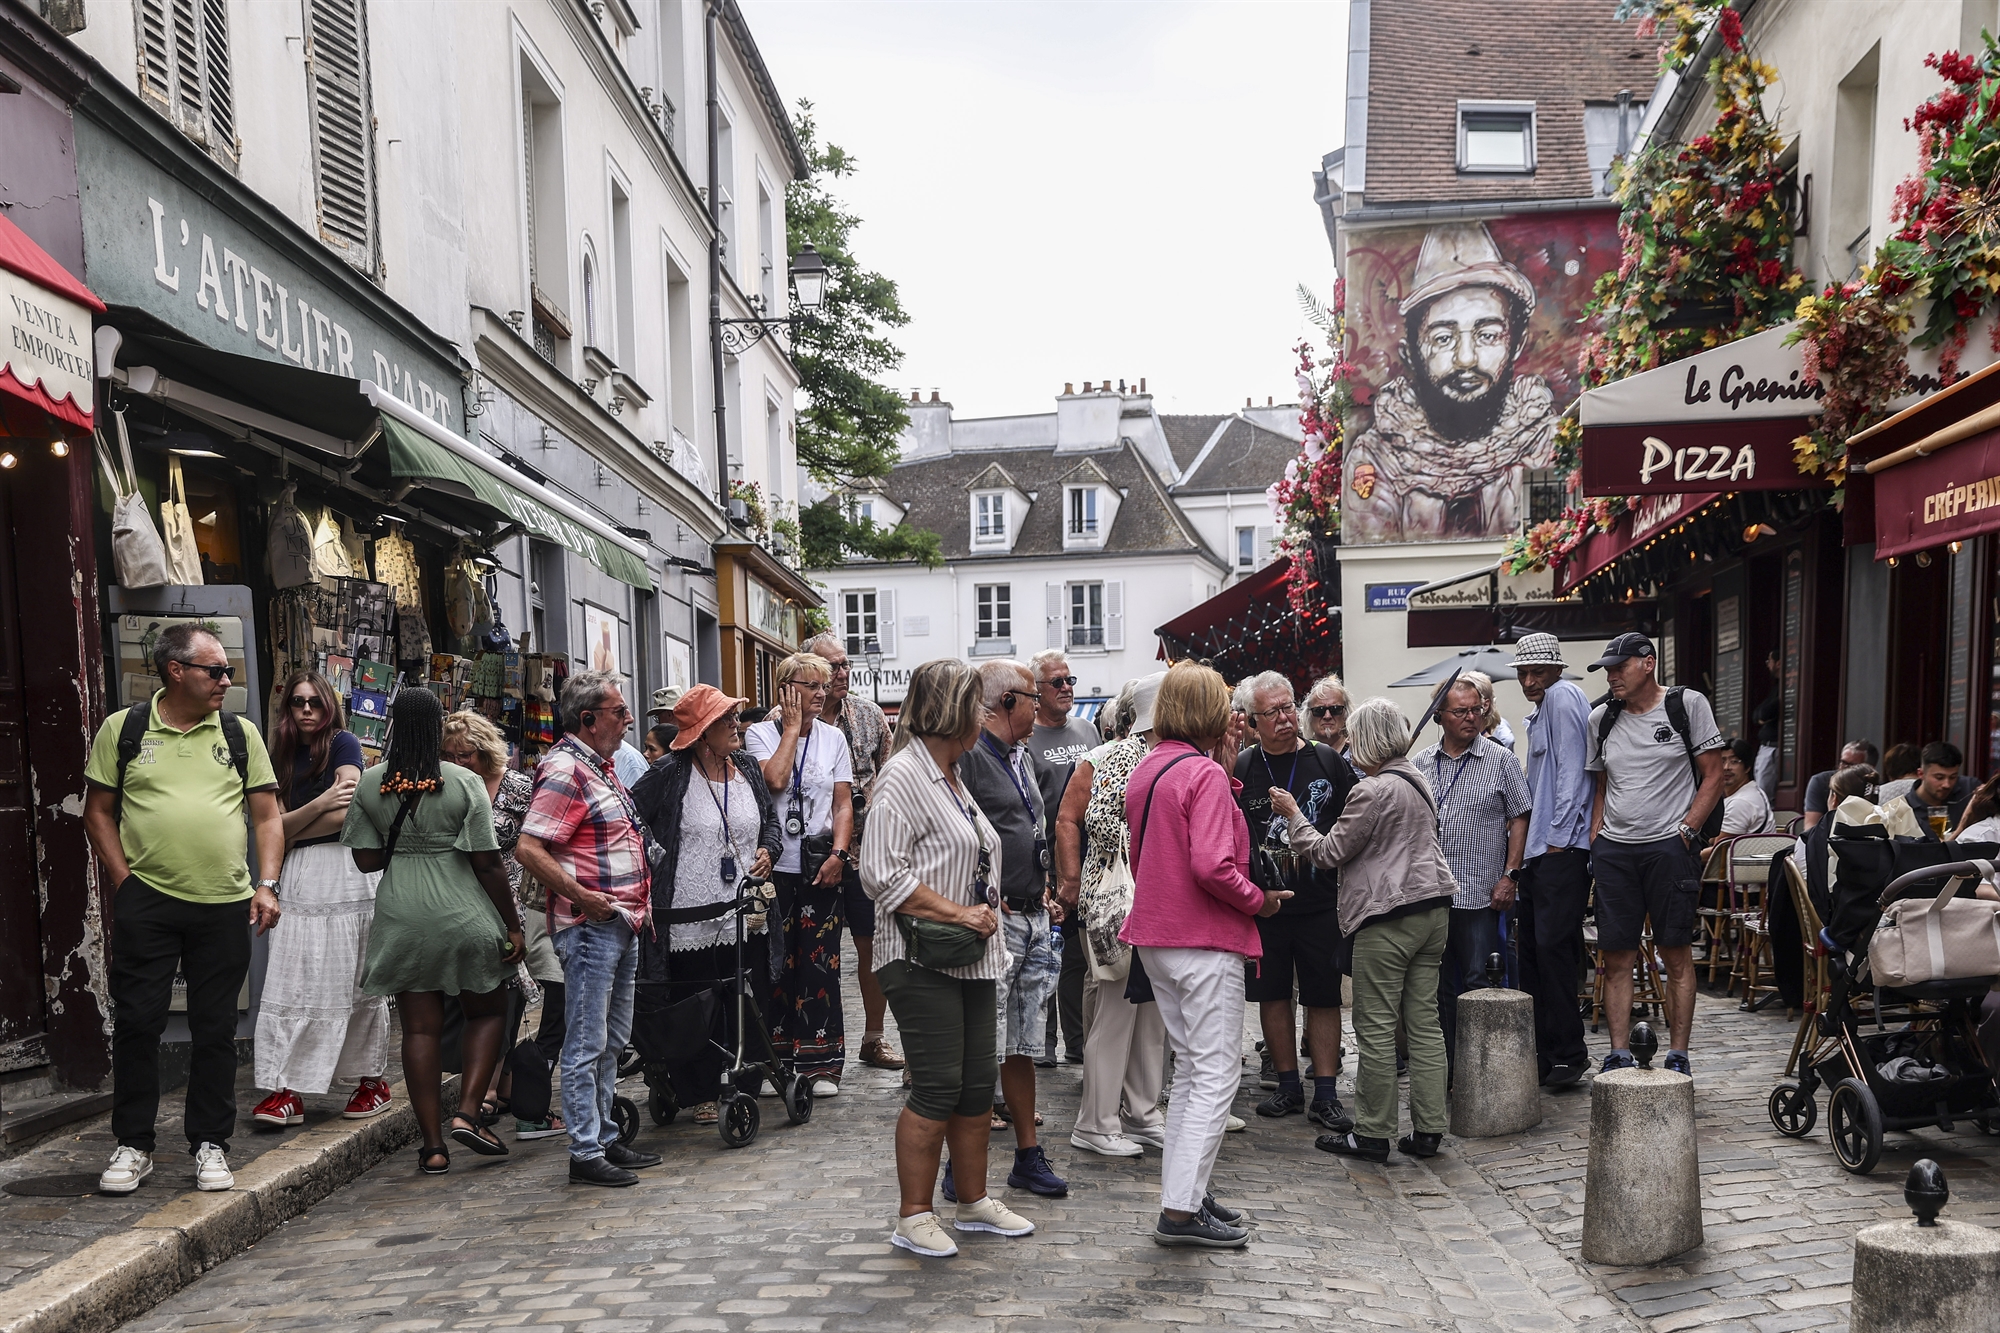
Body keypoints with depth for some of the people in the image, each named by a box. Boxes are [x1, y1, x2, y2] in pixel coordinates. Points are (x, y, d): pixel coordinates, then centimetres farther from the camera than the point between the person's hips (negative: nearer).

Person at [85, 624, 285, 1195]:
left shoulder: (241, 734, 7)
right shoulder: (122, 730, 3)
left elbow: (268, 815, 7)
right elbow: (98, 811, 6)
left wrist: (267, 885, -4)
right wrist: (123, 880, -3)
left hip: (224, 905, 1)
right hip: (146, 900, -1)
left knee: (216, 1030, 7)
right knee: (136, 1023, 3)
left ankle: (210, 1144, 18)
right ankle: (133, 1145, 17)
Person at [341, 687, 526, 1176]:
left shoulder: (369, 784, 0)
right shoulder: (464, 783, -9)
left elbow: (366, 860, 2)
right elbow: (488, 864, -9)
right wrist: (513, 926, -2)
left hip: (401, 918, 3)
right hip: (463, 916, -3)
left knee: (420, 1028, 7)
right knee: (487, 1010, 16)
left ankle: (432, 1145, 10)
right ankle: (467, 1113, 2)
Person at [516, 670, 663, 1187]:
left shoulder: (602, 767, 16)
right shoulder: (565, 770, -15)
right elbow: (528, 848, -22)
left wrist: (637, 905, 17)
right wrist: (582, 896, -21)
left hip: (622, 925, 10)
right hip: (591, 928, -10)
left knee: (611, 1042, 16)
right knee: (587, 1045, -2)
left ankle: (605, 1139, 26)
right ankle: (585, 1153, 5)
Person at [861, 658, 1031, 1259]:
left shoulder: (953, 775, 16)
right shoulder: (904, 775, -13)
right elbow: (882, 875, -21)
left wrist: (986, 910, 8)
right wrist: (958, 913, -18)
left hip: (971, 959, 9)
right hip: (922, 959, -9)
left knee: (977, 1084, 13)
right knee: (937, 1087, -4)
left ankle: (974, 1201, 26)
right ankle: (913, 1216, 9)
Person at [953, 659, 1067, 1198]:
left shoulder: (1023, 757, 17)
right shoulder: (968, 755, -13)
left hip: (1033, 916, 9)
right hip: (992, 918, -9)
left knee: (1024, 1045, 15)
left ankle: (1028, 1156, 24)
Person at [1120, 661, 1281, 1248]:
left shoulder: (1146, 769, 11)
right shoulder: (1204, 774, -17)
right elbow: (1213, 865, -25)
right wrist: (1260, 899, -9)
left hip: (1157, 936, 9)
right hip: (1204, 941, -9)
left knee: (1190, 1069, 18)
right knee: (1216, 1074, -3)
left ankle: (1185, 1191, 23)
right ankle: (1182, 1210, -2)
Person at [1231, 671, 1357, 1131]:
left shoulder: (1328, 761, 1)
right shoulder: (1241, 769, 1)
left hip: (1320, 903, -1)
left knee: (1323, 997, 3)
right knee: (1272, 994, 9)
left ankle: (1325, 1095, 11)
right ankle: (1288, 1087, 23)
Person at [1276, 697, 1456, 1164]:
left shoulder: (1373, 791, -15)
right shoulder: (1418, 781, 13)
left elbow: (1329, 852, -9)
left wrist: (1294, 814, 4)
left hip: (1389, 916, -9)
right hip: (1433, 907, 9)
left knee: (1376, 1027, -1)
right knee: (1424, 1021, 10)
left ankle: (1372, 1134, 5)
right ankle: (1427, 1130, 13)